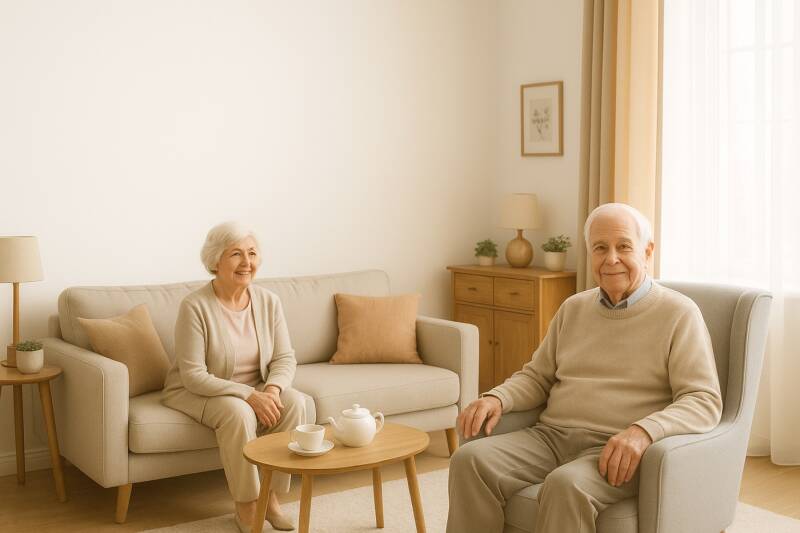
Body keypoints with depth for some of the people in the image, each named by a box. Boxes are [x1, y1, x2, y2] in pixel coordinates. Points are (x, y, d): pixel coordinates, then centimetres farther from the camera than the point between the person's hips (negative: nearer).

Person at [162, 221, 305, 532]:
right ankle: (245, 507, -16)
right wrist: (248, 394, -32)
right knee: (239, 412, -35)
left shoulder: (268, 302, -6)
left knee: (294, 402, -23)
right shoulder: (195, 307, -22)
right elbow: (194, 376, -23)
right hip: (195, 392, -5)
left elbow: (285, 358, -4)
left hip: (255, 390, 5)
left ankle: (271, 498, -9)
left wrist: (272, 389, -26)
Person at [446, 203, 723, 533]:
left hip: (617, 452, -5)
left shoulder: (679, 313, -1)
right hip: (551, 436, 5)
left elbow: (705, 402, -9)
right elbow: (537, 377, 21)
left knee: (566, 485, -37)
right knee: (470, 461, -22)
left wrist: (644, 431, -28)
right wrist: (497, 398, -1)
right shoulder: (573, 308, 16)